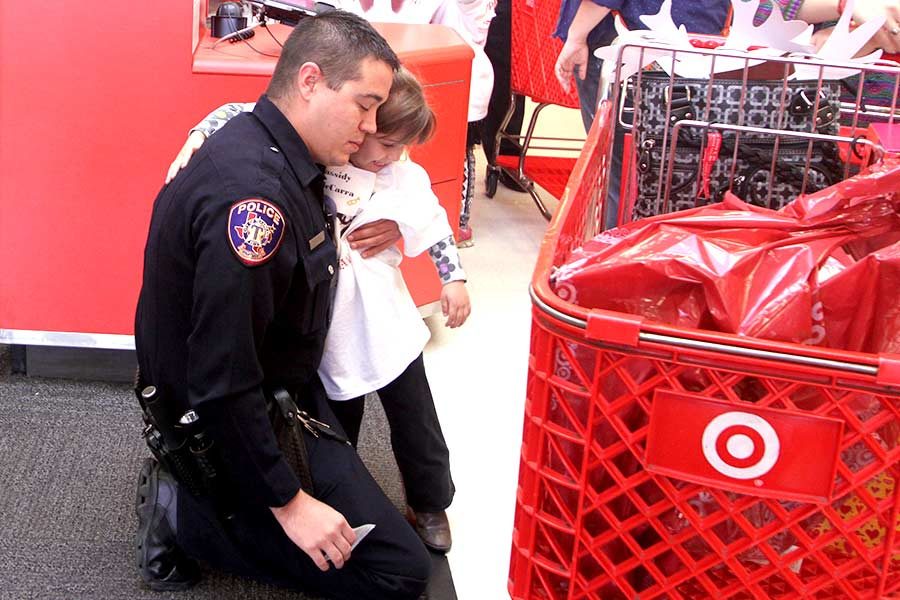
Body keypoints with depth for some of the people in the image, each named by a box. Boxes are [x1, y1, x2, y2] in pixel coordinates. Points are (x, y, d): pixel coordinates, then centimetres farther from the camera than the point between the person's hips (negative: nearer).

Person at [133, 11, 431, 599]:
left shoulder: (267, 152, -1)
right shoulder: (251, 190, -32)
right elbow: (222, 381, -32)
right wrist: (289, 504, -23)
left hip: (273, 395, 10)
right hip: (231, 428, -10)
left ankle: (187, 491, 16)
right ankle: (187, 514, -3)